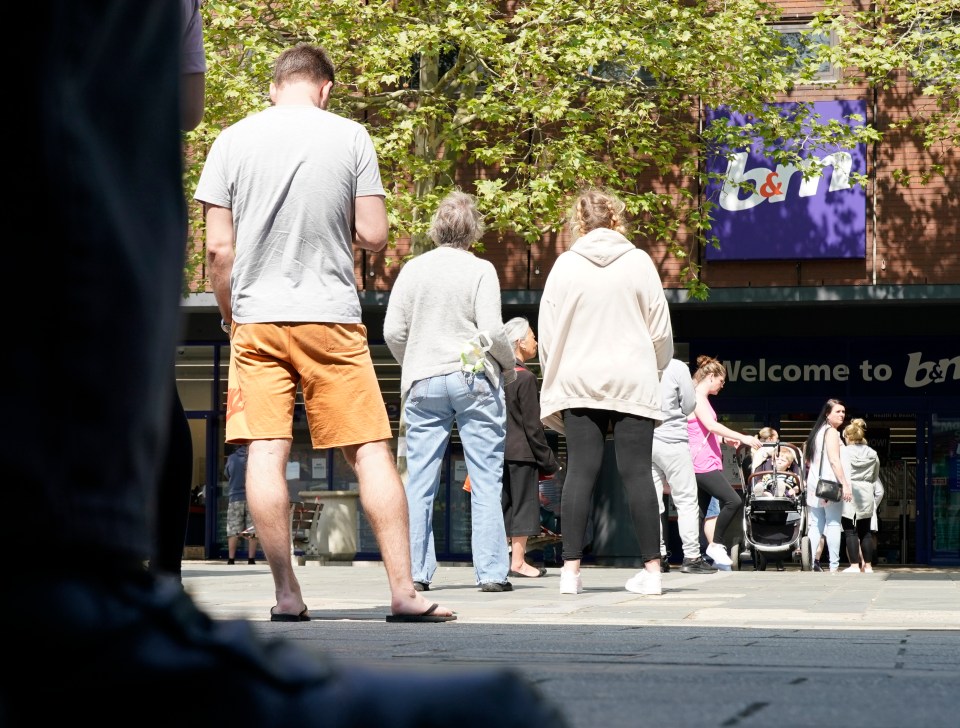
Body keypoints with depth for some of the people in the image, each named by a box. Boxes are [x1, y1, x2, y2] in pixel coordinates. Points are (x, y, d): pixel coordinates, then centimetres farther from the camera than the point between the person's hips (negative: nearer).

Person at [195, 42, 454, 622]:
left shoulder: (232, 141, 3)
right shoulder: (350, 136, 0)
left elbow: (219, 247, 1)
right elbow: (374, 236, -3)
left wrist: (232, 318, 13)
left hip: (256, 319, 1)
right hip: (331, 317, -1)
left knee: (266, 453, 0)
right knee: (371, 452, 2)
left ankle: (288, 595, -2)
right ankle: (404, 591, 0)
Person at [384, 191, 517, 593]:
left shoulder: (412, 270, 3)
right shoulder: (480, 270, -5)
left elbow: (392, 331, 2)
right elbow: (492, 332, -11)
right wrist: (509, 365, 7)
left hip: (424, 383, 2)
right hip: (475, 379, -2)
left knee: (419, 481, 4)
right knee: (486, 480, 1)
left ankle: (415, 570, 2)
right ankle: (491, 571, -1)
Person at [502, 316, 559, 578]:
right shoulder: (525, 378, -12)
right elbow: (532, 426, -13)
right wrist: (548, 461, -7)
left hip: (499, 450, 7)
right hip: (521, 452, -7)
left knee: (505, 503, 12)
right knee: (524, 503, -2)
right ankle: (518, 561, -2)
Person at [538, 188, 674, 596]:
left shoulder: (566, 264, 2)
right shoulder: (639, 262, 1)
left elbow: (547, 333, 5)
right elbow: (661, 329, 4)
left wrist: (554, 379, 18)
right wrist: (655, 367, 22)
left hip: (578, 382, 1)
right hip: (632, 382, -1)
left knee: (581, 471, 0)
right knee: (636, 472, 0)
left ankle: (571, 570, -4)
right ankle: (651, 569, -1)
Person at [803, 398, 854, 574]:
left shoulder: (816, 432, 19)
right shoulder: (831, 432, -8)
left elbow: (807, 460, 23)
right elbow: (834, 460, -17)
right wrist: (845, 485, -20)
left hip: (814, 484, 8)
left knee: (815, 525, 5)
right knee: (833, 524, -8)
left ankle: (812, 563, -1)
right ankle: (834, 566, -11)